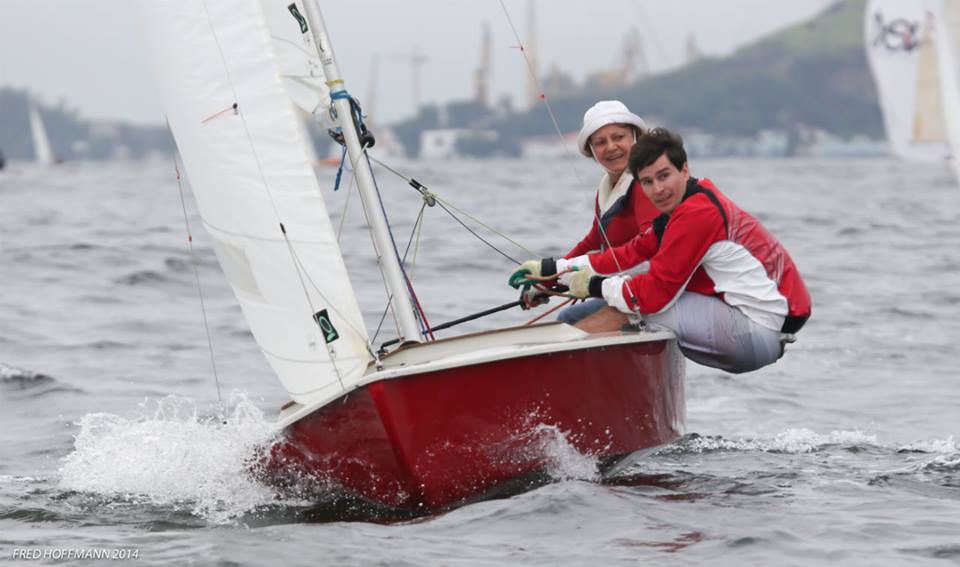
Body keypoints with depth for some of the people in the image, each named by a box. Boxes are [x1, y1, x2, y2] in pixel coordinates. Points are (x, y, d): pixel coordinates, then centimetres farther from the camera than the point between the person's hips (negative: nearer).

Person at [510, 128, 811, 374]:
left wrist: (596, 287, -4)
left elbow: (656, 292, -20)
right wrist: (555, 269, 15)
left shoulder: (697, 213, -18)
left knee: (637, 300, -9)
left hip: (760, 329, -10)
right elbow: (631, 253, 17)